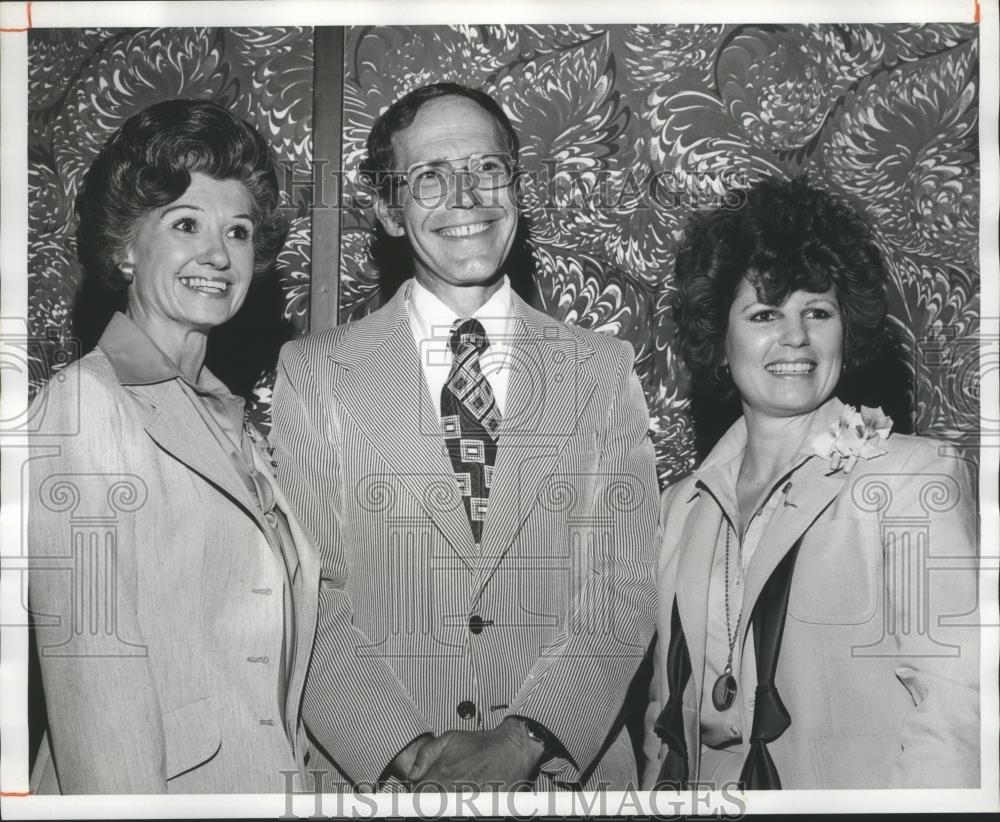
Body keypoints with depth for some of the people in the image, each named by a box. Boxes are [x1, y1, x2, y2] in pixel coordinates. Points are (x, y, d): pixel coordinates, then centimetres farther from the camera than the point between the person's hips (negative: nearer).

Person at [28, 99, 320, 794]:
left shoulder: (228, 419, 8)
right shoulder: (83, 408, -13)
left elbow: (271, 665, 7)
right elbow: (92, 678, -19)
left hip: (263, 784, 7)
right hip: (161, 791, -7)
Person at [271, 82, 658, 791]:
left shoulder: (605, 372, 0)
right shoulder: (313, 375, -3)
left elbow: (626, 588, -5)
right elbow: (306, 598, -8)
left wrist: (526, 739, -18)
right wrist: (407, 753, -19)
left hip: (569, 766, 1)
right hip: (375, 771, -1)